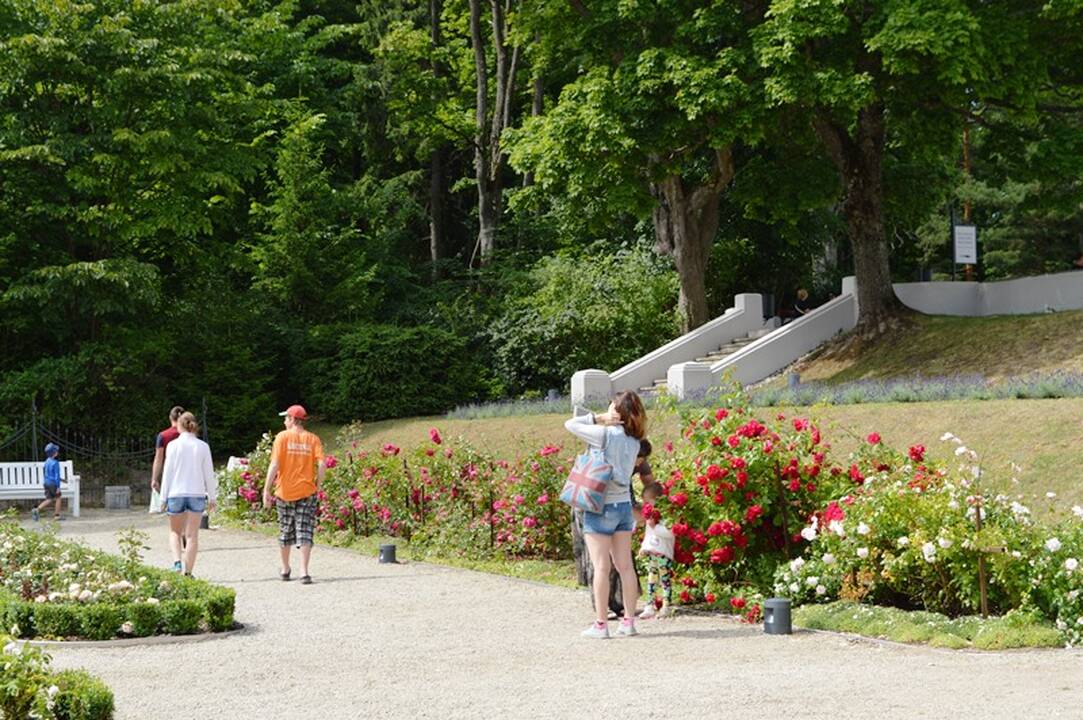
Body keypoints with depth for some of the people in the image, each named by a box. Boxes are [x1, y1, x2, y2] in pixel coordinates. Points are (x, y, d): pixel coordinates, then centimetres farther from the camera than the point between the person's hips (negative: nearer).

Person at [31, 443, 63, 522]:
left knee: (49, 500, 11)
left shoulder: (47, 461, 7)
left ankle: (37, 510, -5)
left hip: (46, 483, 7)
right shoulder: (55, 463, -18)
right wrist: (58, 487, -16)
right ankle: (57, 515, 13)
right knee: (57, 498, 9)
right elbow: (57, 475, -18)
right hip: (53, 483, -7)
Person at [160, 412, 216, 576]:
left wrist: (164, 497, 4)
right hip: (197, 494, 1)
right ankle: (188, 571, 4)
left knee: (175, 532, 15)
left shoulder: (173, 445, -4)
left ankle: (177, 561, -7)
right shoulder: (203, 446, 0)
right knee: (192, 535, 5)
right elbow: (209, 474, 3)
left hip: (176, 493, -1)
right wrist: (212, 497, 11)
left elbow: (167, 472, -2)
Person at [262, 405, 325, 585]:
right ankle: (304, 572, -11)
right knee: (305, 532, 0)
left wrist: (267, 490, -9)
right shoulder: (313, 439, 0)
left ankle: (285, 569, 27)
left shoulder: (282, 437, -4)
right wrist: (317, 485, 3)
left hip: (285, 491, 0)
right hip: (306, 492, 0)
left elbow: (274, 464, -11)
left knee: (285, 531, 14)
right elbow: (321, 464, -10)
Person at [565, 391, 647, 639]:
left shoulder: (607, 434, -16)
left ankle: (600, 624, 0)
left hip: (601, 507, -6)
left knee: (602, 567, -3)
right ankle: (629, 621, 11)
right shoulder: (633, 441, 3)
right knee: (625, 566, 9)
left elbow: (570, 424, -9)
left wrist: (599, 418, -6)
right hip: (624, 505, 6)